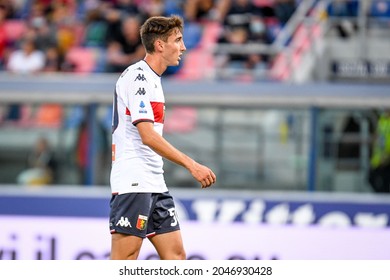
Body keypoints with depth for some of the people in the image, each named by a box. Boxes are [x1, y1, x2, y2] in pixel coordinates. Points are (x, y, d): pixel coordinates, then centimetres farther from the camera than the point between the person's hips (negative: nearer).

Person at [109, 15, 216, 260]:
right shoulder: (137, 76, -13)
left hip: (155, 184, 10)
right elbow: (148, 136, -21)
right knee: (123, 264, -10)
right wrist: (192, 166, -23)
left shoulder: (152, 79, 17)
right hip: (133, 184, -10)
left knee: (176, 254, 5)